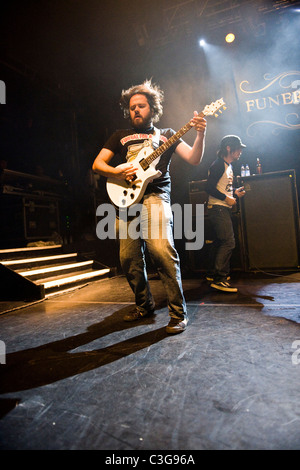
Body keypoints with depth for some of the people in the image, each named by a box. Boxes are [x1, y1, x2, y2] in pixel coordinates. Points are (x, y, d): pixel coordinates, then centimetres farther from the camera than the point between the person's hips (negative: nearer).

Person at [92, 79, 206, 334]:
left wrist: (200, 135, -13)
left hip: (155, 196, -3)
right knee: (129, 258, 1)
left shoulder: (166, 134, 17)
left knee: (162, 250, -22)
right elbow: (97, 164, 16)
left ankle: (178, 313, -9)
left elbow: (194, 159, 5)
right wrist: (117, 172, -4)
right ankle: (145, 305, 22)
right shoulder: (120, 136, 23)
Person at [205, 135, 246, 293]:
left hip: (223, 209, 11)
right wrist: (226, 198, -16)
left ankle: (212, 274, 26)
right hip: (217, 208, -11)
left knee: (219, 242, 14)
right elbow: (210, 188, -19)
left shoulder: (228, 166, 20)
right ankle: (219, 279, -11)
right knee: (228, 242, -15)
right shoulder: (218, 165, -11)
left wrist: (235, 191, 10)